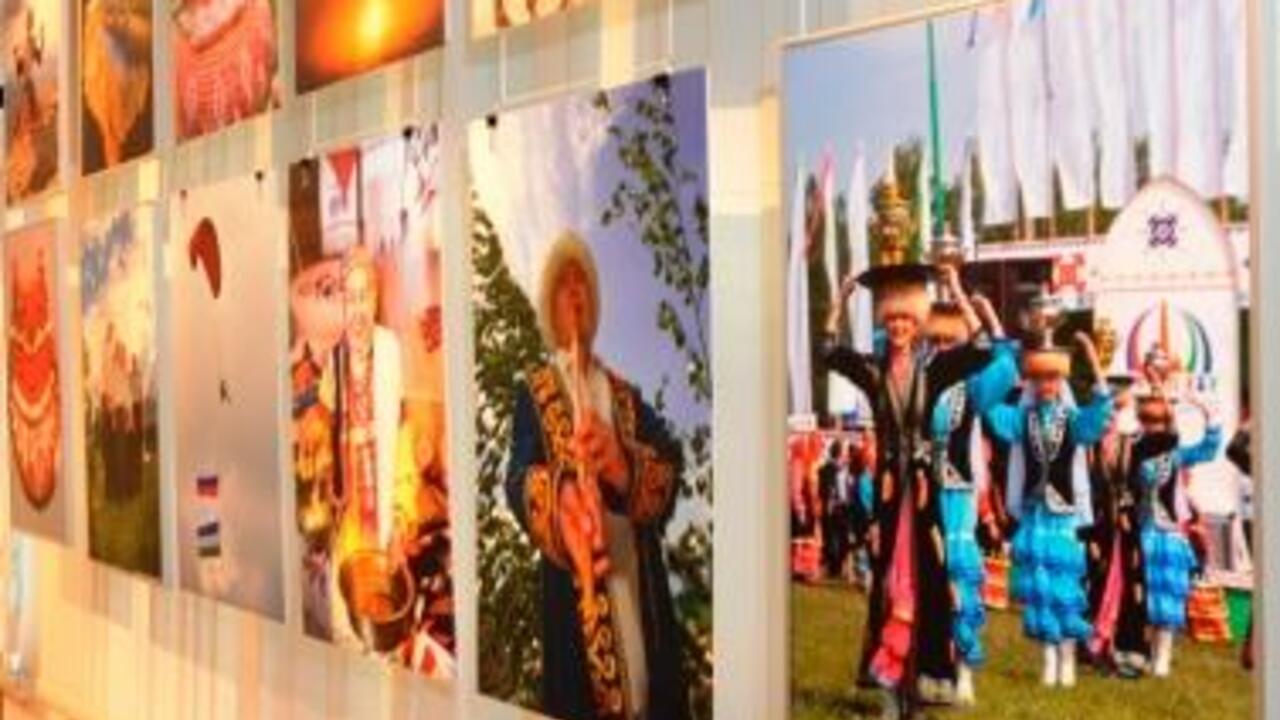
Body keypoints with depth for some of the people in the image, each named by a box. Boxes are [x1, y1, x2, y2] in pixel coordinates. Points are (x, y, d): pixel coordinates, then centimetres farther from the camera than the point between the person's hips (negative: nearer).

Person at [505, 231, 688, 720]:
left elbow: (670, 465, -2)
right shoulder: (534, 392, 6)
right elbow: (519, 481, -14)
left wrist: (623, 467, -24)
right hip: (575, 606, -3)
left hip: (642, 601, 4)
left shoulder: (626, 396, 17)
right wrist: (559, 505, -37)